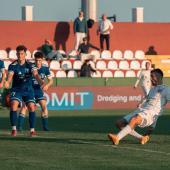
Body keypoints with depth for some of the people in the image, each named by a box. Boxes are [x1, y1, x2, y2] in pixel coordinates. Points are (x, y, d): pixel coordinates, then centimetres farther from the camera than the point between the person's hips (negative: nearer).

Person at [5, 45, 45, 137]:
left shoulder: (30, 65, -5)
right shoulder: (12, 66, -7)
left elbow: (35, 74, -21)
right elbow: (10, 75, -22)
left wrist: (41, 82, -42)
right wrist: (7, 82, -46)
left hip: (28, 90, 1)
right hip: (16, 90, -1)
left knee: (31, 107, -13)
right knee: (13, 106, -20)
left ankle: (32, 129, 0)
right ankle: (14, 129, -10)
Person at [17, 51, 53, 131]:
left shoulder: (45, 68, -6)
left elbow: (50, 80, 1)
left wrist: (47, 85, -19)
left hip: (39, 90, 3)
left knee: (44, 106, -8)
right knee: (25, 106, -15)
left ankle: (45, 126, 4)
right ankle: (19, 126, -13)